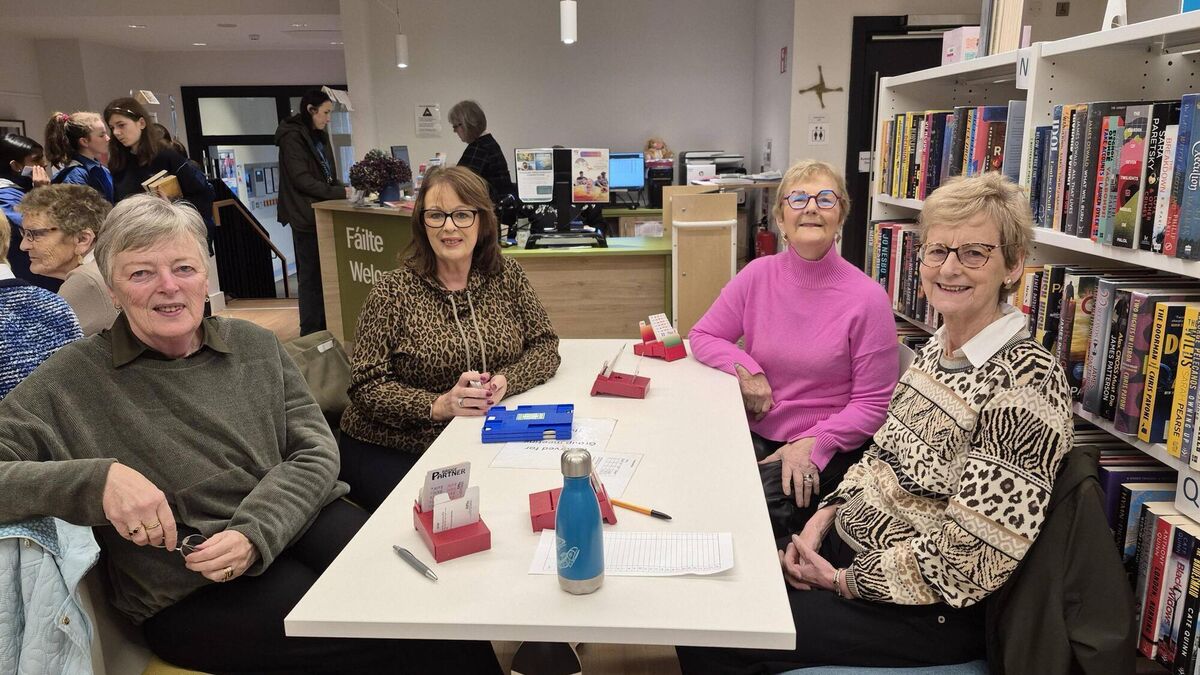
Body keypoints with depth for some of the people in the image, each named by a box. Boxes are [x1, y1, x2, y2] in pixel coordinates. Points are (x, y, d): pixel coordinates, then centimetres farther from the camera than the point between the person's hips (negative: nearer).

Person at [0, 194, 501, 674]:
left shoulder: (256, 346, 9)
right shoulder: (74, 381, 1)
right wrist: (97, 477, -23)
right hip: (190, 590, -3)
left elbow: (315, 454, 3)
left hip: (300, 524, 4)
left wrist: (255, 534, -14)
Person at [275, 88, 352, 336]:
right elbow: (302, 180, -18)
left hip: (323, 213, 8)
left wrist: (345, 189, 0)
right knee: (311, 275, -4)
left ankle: (324, 327, 17)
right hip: (306, 216, -8)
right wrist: (340, 193, -20)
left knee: (325, 273, 10)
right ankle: (311, 334, 4)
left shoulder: (319, 136, 15)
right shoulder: (292, 137, -11)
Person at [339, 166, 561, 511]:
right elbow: (366, 384, -8)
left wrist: (505, 382, -17)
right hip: (389, 452, -3)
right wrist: (438, 405, -23)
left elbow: (544, 345, 3)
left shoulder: (506, 275, 4)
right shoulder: (393, 291, -5)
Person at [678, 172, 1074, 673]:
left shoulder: (1025, 383, -23)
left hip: (925, 612, -7)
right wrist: (825, 516, -3)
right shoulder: (938, 348, 3)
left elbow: (966, 560, -24)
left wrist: (842, 579, -16)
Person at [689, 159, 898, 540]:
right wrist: (744, 369, -9)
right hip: (754, 434, 3)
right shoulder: (759, 275, 1)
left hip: (825, 450, -3)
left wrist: (812, 444, -17)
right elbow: (702, 336, 10)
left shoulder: (867, 298, -8)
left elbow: (873, 404, -5)